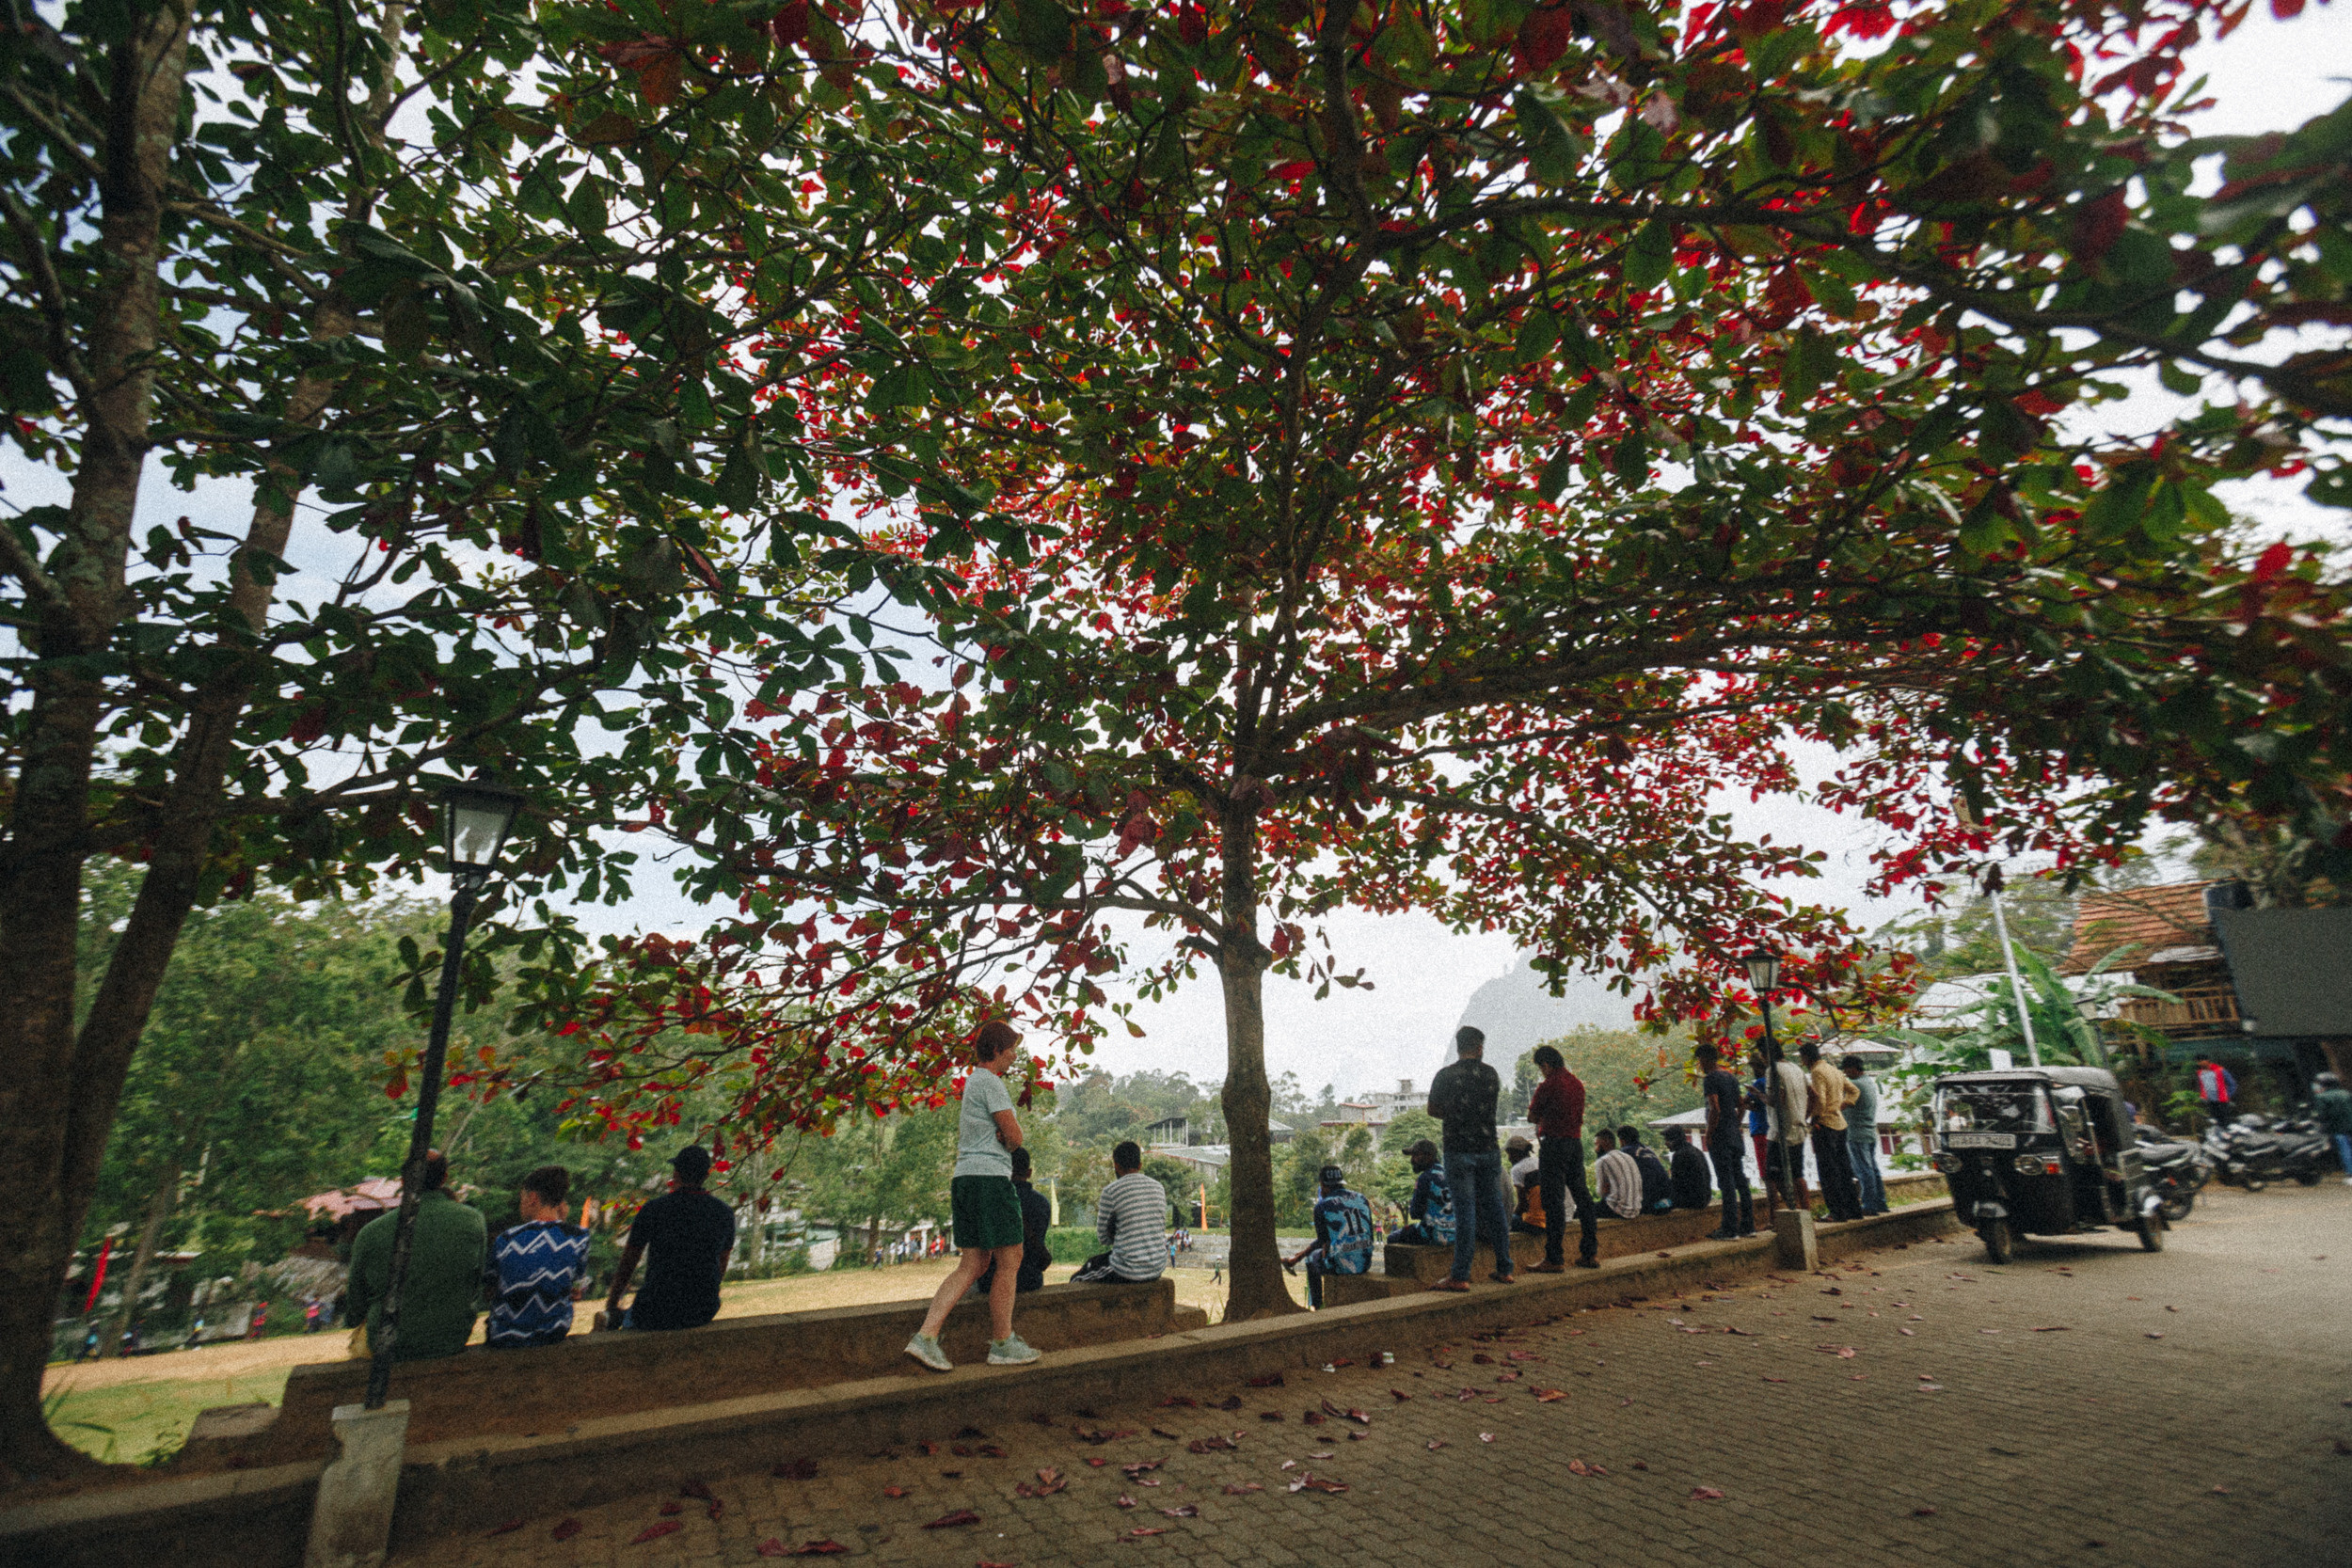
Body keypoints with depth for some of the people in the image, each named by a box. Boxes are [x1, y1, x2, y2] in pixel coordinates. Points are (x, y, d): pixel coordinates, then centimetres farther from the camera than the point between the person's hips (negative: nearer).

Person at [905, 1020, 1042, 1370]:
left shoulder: (972, 1081, 19)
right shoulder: (990, 1082, -12)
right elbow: (1015, 1137, -14)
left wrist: (1003, 1136, -2)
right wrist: (1011, 1137, 7)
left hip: (966, 1178, 10)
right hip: (988, 1178, -10)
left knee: (972, 1265, 10)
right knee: (1009, 1261, 1)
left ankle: (926, 1337, 3)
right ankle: (1002, 1345, 10)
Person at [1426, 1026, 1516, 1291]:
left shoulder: (1445, 1075, -7)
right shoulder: (1491, 1074, 4)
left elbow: (1432, 1110, 1)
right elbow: (1491, 1106, 13)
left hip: (1459, 1150, -3)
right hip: (1489, 1148, 4)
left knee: (1465, 1211, -3)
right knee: (1494, 1207, 13)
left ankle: (1460, 1276, -2)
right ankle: (1504, 1269, 21)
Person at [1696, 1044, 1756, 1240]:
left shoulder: (1710, 1079, -13)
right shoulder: (1732, 1077, 13)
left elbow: (1715, 1109, -20)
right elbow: (1742, 1105, 19)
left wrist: (1708, 1136, -13)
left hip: (1719, 1137, -8)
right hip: (1734, 1135, 8)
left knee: (1726, 1181, -6)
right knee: (1740, 1180, 12)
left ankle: (1730, 1229, -4)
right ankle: (1748, 1225, 18)